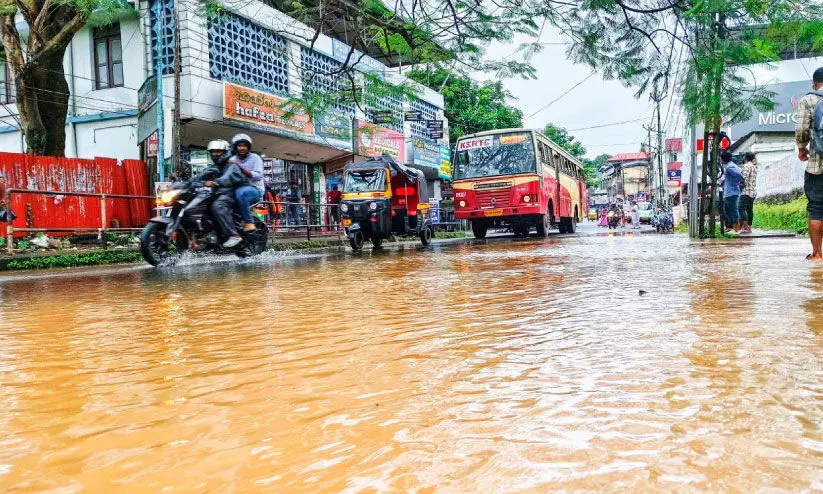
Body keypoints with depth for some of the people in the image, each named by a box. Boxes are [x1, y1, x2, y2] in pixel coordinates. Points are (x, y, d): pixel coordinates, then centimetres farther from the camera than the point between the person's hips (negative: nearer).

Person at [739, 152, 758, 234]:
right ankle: (749, 227, 8)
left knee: (742, 208, -12)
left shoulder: (747, 166, -10)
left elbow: (745, 178, -18)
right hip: (753, 191, 10)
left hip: (746, 191, -10)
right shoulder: (754, 167, 21)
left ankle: (746, 227, -19)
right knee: (749, 209, 8)